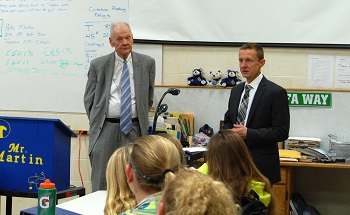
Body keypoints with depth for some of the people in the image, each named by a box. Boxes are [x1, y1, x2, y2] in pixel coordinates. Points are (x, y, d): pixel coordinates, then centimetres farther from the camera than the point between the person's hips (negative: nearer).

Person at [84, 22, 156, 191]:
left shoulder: (147, 63, 6)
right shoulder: (98, 65, 4)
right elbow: (89, 99, 11)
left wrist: (142, 120, 10)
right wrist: (96, 123, 5)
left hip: (134, 129, 1)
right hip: (105, 128, 0)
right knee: (100, 182, -1)